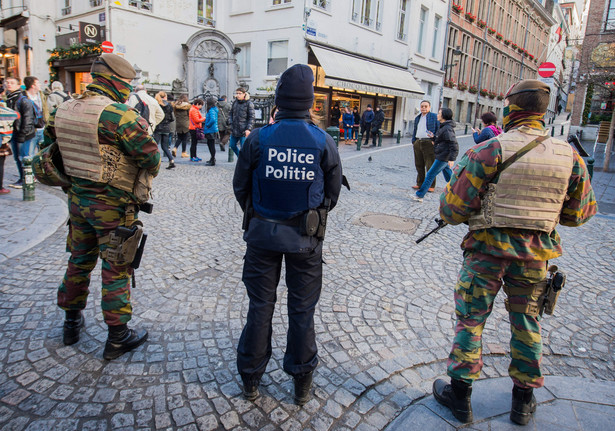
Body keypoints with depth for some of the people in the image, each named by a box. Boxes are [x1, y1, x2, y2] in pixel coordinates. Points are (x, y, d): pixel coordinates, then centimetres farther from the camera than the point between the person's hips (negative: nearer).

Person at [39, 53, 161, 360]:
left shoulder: (63, 111, 5)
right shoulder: (117, 113, -19)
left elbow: (46, 151, 13)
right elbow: (151, 156, -17)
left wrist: (70, 183, 16)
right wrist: (142, 183, 2)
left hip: (78, 199, 7)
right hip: (112, 205, -7)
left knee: (79, 261, 21)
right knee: (116, 269, 4)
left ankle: (72, 323, 38)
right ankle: (118, 337, 16)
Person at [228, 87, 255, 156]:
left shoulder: (249, 104, -8)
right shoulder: (235, 102, 9)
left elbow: (251, 118, -10)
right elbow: (230, 113, 18)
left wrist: (248, 129, -18)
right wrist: (231, 123, 3)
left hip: (243, 130, -7)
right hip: (234, 130, 7)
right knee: (232, 145, 15)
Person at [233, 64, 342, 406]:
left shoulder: (258, 139, -10)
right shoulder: (324, 142, -8)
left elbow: (240, 187, 1)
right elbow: (333, 193, 1)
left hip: (263, 232, 0)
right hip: (306, 237, 0)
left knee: (260, 306, 15)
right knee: (302, 310, 14)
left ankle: (251, 380, 30)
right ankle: (302, 382, 31)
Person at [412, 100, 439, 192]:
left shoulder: (434, 116, 1)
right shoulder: (417, 118, 19)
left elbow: (439, 129, -3)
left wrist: (435, 140, -13)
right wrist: (413, 141, 16)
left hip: (428, 143, -6)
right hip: (418, 143, 6)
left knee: (430, 166, -4)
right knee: (419, 165, 10)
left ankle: (431, 185, 3)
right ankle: (420, 184, 21)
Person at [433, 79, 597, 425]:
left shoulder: (490, 150, -15)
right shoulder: (569, 156, -1)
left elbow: (454, 210, -17)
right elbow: (581, 213, 9)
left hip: (488, 249, -4)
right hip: (536, 254, 4)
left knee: (471, 319, 10)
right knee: (527, 323, 19)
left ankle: (460, 395, 22)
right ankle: (524, 399, 33)